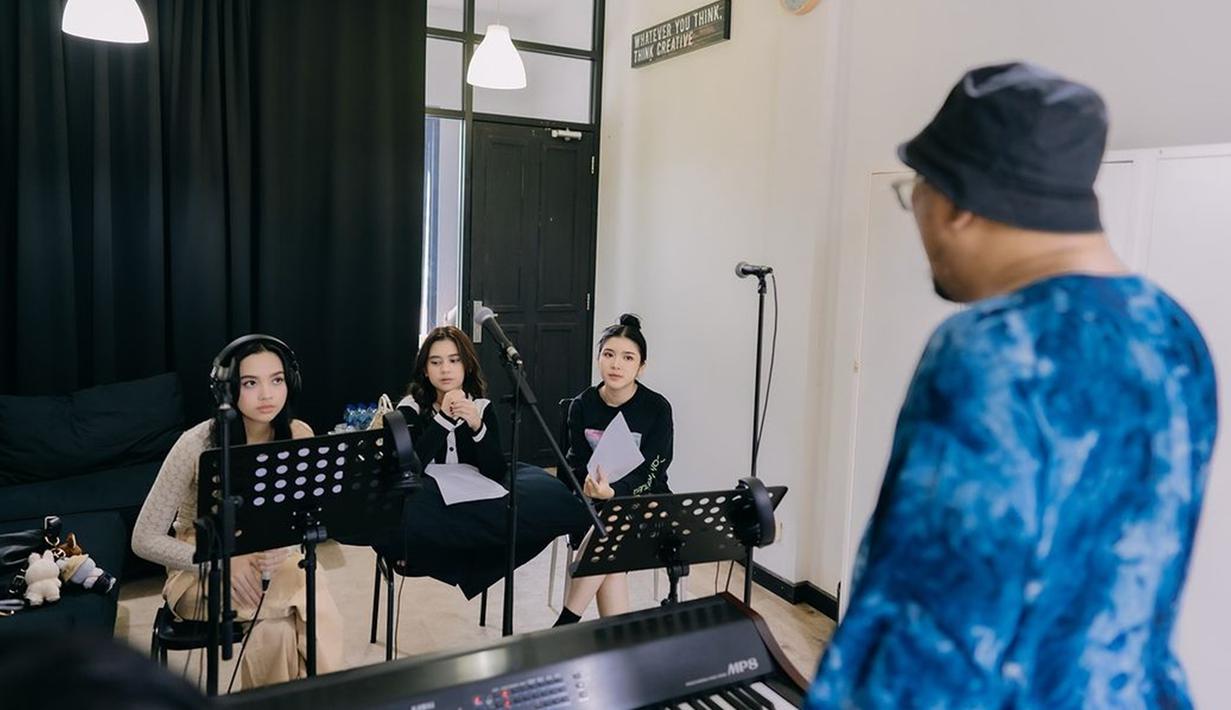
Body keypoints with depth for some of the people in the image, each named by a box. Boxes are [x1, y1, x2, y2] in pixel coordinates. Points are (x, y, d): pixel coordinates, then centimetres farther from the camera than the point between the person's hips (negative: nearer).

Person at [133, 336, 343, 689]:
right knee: (301, 605, -28)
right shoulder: (198, 445, -20)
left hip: (270, 561, 3)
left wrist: (283, 545, -23)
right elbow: (144, 540, -15)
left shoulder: (298, 436, -11)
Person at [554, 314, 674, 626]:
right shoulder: (582, 405, -1)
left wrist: (612, 492, -37)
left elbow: (646, 474, -17)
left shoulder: (657, 409, -12)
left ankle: (565, 626, -19)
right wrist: (590, 486, -26)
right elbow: (577, 464, -2)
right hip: (595, 504, 2)